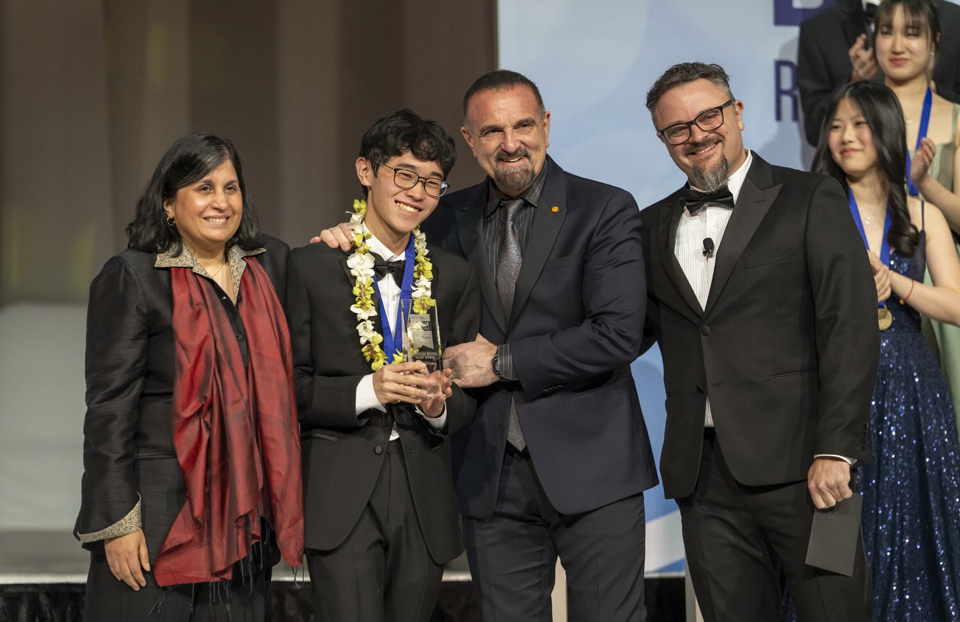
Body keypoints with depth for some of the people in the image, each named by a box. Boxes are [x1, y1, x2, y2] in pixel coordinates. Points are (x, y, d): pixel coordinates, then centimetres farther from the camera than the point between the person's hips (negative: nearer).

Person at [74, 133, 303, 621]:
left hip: (246, 519, 5)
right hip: (160, 518, -5)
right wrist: (117, 523, -13)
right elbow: (108, 410, -9)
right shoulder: (132, 277, -6)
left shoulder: (269, 265, 11)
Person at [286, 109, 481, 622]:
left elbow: (470, 394, 12)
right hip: (339, 497, -3)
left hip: (424, 498, 4)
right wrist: (366, 391, -17)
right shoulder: (310, 267, 0)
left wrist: (439, 406, -10)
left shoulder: (455, 277, 11)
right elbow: (288, 385, -4)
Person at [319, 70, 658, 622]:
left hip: (590, 469, -4)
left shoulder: (605, 210, -4)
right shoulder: (450, 219, 10)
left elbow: (617, 334, -14)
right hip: (492, 478, 4)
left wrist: (503, 362, -11)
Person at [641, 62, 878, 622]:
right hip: (702, 470, 4)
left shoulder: (813, 202, 2)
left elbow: (851, 328, -6)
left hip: (798, 464, -4)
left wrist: (835, 450, -13)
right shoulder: (653, 227, 18)